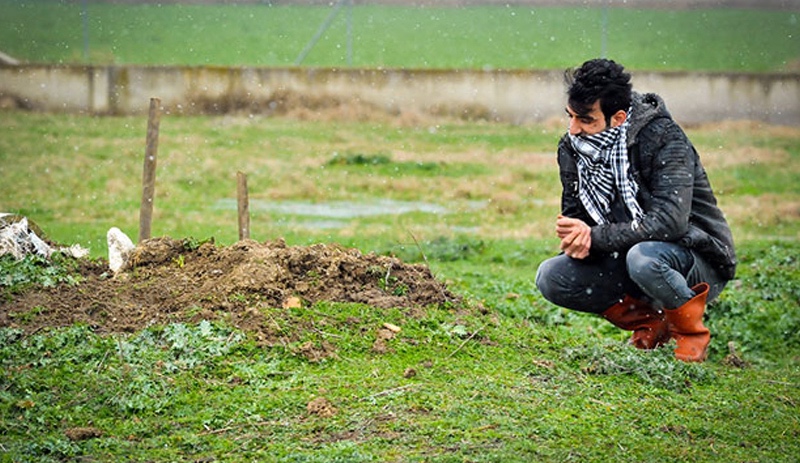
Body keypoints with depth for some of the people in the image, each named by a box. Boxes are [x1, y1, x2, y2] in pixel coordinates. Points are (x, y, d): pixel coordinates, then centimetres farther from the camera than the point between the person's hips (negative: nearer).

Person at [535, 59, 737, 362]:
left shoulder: (663, 138, -22)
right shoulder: (572, 148, -3)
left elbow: (670, 221, -33)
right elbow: (575, 216, 2)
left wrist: (596, 237, -33)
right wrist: (576, 238, -23)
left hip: (700, 260, -6)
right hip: (627, 255, 7)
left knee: (642, 258, -39)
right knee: (550, 278, -13)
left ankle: (690, 330, -8)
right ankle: (651, 323, 3)